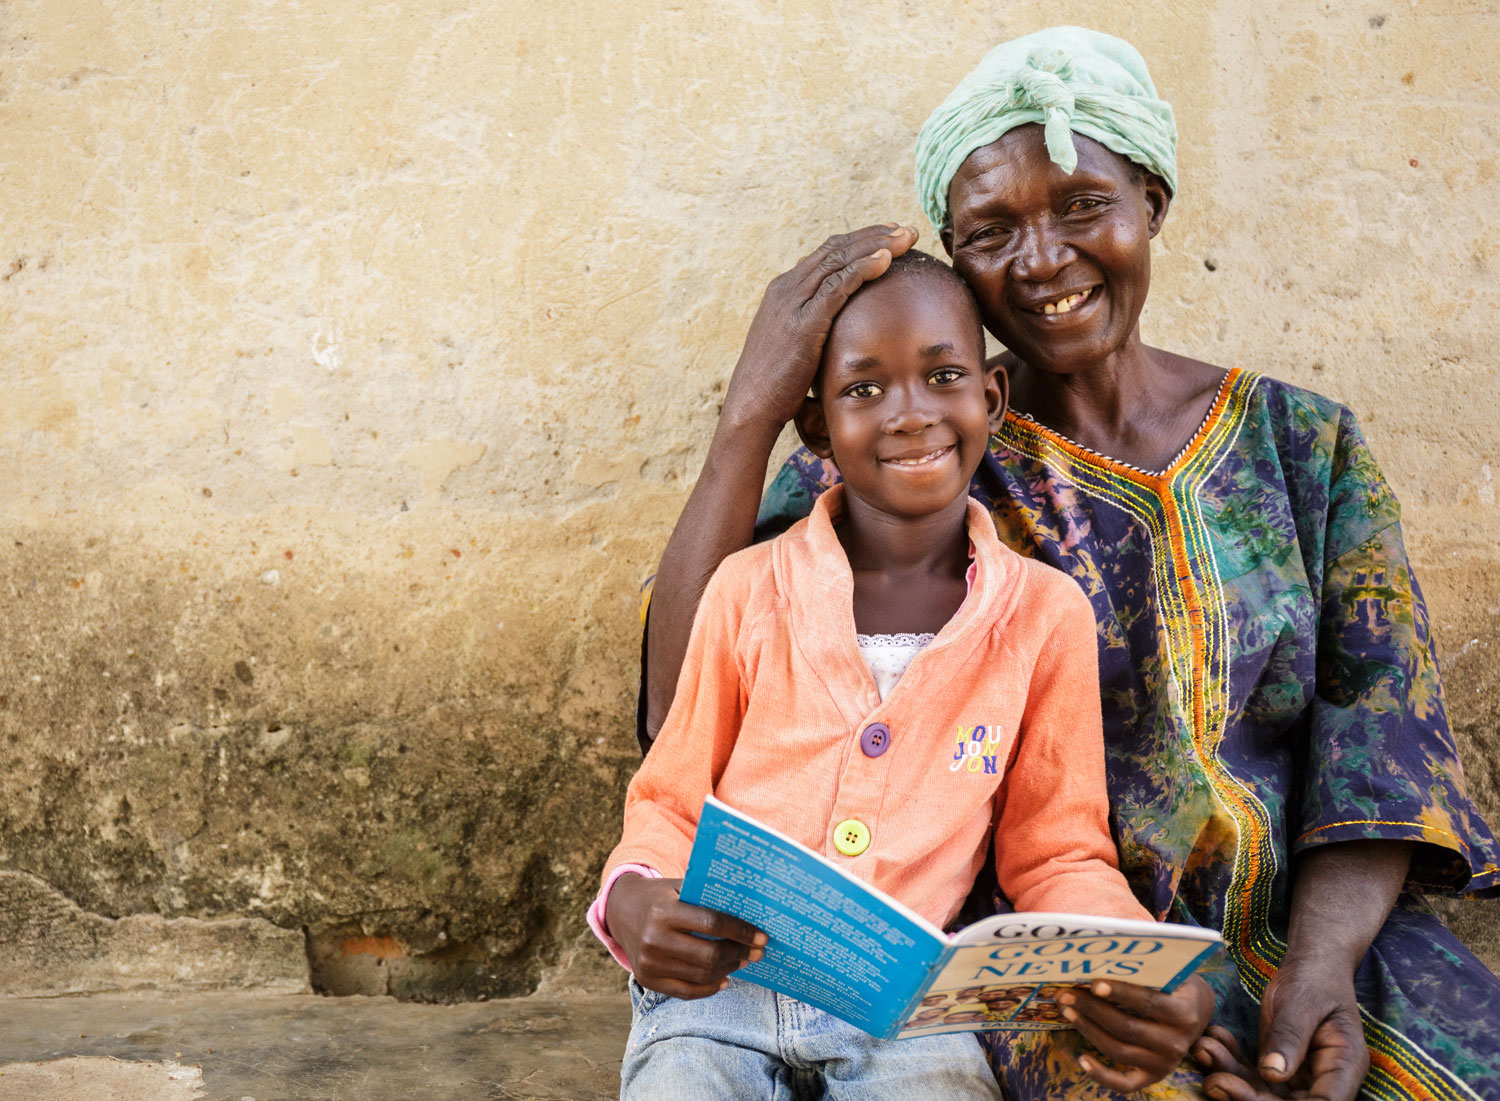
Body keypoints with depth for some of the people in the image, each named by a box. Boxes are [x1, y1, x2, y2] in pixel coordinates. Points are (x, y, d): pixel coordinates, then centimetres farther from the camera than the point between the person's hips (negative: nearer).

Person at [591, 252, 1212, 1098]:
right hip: (719, 982, 0)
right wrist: (635, 900, -14)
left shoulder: (1046, 615, 1)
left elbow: (1056, 853, 7)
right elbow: (671, 805, 8)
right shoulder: (748, 590, 0)